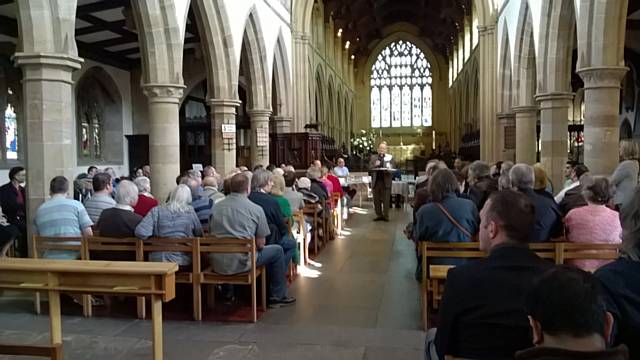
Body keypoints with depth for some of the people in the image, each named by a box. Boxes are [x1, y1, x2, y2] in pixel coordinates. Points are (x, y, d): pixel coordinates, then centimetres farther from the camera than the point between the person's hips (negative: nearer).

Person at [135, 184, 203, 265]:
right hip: (183, 261, -1)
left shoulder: (156, 211, -3)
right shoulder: (190, 211, -2)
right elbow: (199, 234, 6)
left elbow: (140, 233, -12)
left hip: (158, 260, 1)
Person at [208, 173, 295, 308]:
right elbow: (260, 244, -6)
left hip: (216, 264, 5)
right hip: (240, 263, -5)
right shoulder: (256, 209, -6)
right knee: (277, 250, 16)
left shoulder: (216, 207, 5)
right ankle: (277, 297, 25)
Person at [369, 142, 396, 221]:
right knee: (376, 200, 5)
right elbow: (369, 168, 4)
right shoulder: (373, 157, 12)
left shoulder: (390, 157, 6)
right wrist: (375, 165, -14)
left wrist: (389, 170, -21)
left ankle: (385, 216, 4)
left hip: (386, 181, -2)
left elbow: (393, 168, 0)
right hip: (376, 181, 3)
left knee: (386, 200, -1)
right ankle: (379, 215, 14)